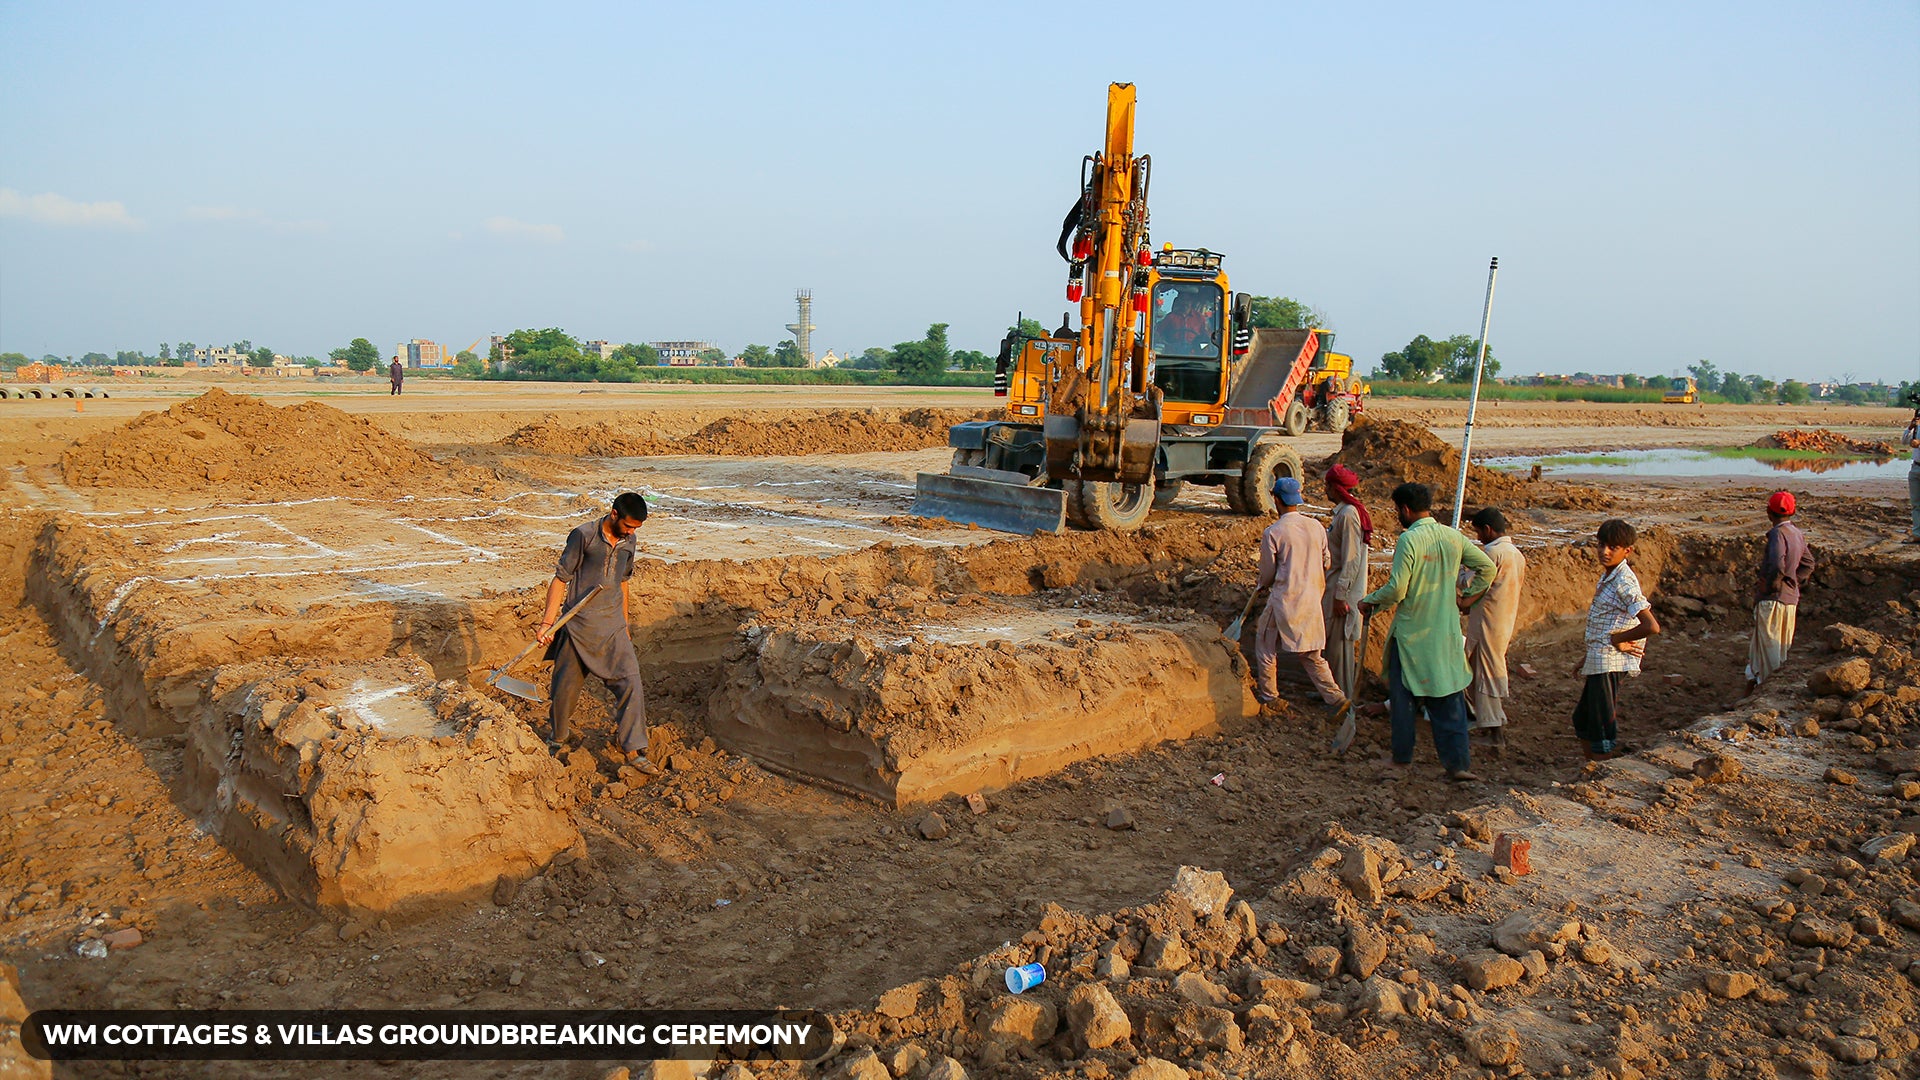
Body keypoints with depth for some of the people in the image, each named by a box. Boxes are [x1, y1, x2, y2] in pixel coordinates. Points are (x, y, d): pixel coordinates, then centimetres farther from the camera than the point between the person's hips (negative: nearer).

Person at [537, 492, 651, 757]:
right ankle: (557, 738, 32)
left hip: (612, 626, 4)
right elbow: (561, 578, -8)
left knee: (630, 682, -6)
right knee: (566, 685, 7)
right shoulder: (584, 536, -12)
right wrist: (547, 622, -11)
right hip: (579, 625, -4)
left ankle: (632, 749, 0)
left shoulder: (630, 542, 6)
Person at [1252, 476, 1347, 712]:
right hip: (1312, 599, 5)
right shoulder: (1316, 527, 0)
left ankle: (1267, 694, 24)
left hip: (1284, 599, -5)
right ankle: (1335, 698, 9)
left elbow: (1268, 572, -3)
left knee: (1266, 646, 15)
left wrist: (1261, 587, 19)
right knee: (1311, 653, 15)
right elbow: (1325, 564, 10)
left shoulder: (1272, 532, -13)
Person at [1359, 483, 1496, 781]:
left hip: (1411, 632, -5)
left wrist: (1369, 601, -2)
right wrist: (1466, 595, 17)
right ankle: (1457, 761, 7)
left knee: (1403, 695, 10)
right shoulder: (1454, 537, 2)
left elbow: (1396, 590, -18)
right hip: (1446, 632, 5)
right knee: (1449, 695, 8)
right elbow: (1488, 568, 9)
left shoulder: (1408, 540, -16)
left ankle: (1402, 755, 19)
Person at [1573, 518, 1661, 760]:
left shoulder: (1624, 583, -19)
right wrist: (1589, 655, 19)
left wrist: (1616, 640, -16)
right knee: (1583, 722, 21)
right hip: (1599, 661, 10)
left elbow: (1651, 626, -28)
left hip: (1609, 663, -10)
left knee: (1603, 735, -1)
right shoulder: (1607, 577, 10)